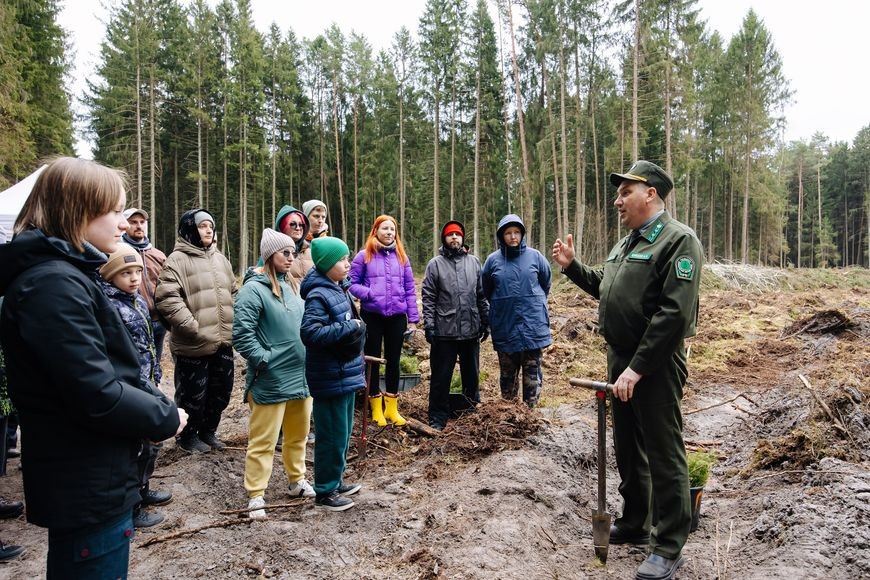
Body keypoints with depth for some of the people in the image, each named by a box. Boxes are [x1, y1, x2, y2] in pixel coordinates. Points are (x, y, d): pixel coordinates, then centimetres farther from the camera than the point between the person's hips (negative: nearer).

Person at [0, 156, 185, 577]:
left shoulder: (65, 274, 10)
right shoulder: (54, 283, -23)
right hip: (89, 488, -10)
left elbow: (110, 369, 14)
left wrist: (157, 402, 1)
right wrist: (166, 417, -12)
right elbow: (97, 395, -27)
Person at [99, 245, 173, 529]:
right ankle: (129, 508, 20)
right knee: (133, 449, 4)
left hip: (147, 385, 9)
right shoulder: (108, 305, -19)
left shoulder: (137, 299, 8)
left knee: (150, 442, 21)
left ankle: (141, 490, 40)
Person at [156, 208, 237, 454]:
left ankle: (208, 430, 37)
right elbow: (167, 298, -19)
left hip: (223, 340, 7)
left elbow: (233, 292, 24)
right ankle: (188, 435, 28)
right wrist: (192, 327, -23)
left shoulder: (220, 259, 15)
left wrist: (234, 321, 13)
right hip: (194, 343, -7)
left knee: (221, 390, 17)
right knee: (193, 394, 6)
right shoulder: (177, 259, -9)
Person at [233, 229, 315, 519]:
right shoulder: (254, 289, -14)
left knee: (298, 435, 19)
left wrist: (308, 357, 14)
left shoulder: (288, 286, 11)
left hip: (300, 376, 8)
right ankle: (256, 495, 16)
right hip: (271, 380, -8)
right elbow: (241, 333, -19)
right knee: (263, 440, 2)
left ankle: (297, 481, 36)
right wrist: (264, 359, -17)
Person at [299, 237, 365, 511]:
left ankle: (335, 481, 34)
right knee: (332, 435, 2)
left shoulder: (338, 289, 10)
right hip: (330, 377, -9)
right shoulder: (318, 295, -19)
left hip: (345, 373, 9)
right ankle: (324, 492, 17)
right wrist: (349, 328, -24)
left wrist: (356, 329, 5)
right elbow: (310, 333, -28)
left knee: (343, 432, 19)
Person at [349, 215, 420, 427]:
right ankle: (376, 408, 22)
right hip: (372, 316, -2)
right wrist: (368, 294, -19)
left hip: (397, 316, 2)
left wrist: (413, 319, 3)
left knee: (393, 360, 10)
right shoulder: (364, 256, -1)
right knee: (373, 360, 8)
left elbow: (410, 289, 7)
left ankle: (392, 408, 23)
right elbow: (352, 283, -1)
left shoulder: (401, 256, 7)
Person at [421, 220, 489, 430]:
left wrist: (486, 321, 9)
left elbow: (481, 295, 12)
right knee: (441, 377, 3)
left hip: (471, 330, 3)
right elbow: (428, 298, -3)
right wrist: (429, 326, -9)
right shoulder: (435, 264, 0)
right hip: (444, 331, -3)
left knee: (472, 374, 16)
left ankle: (472, 409, 33)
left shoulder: (474, 262, 9)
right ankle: (438, 417, 15)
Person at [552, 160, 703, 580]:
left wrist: (637, 368, -25)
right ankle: (634, 524, 35)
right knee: (626, 446, 19)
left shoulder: (677, 240, -15)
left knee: (663, 454, 1)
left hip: (654, 363, -9)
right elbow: (605, 288, 27)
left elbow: (674, 313, -23)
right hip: (620, 359, 9)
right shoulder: (627, 242, 15)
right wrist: (571, 266, 14)